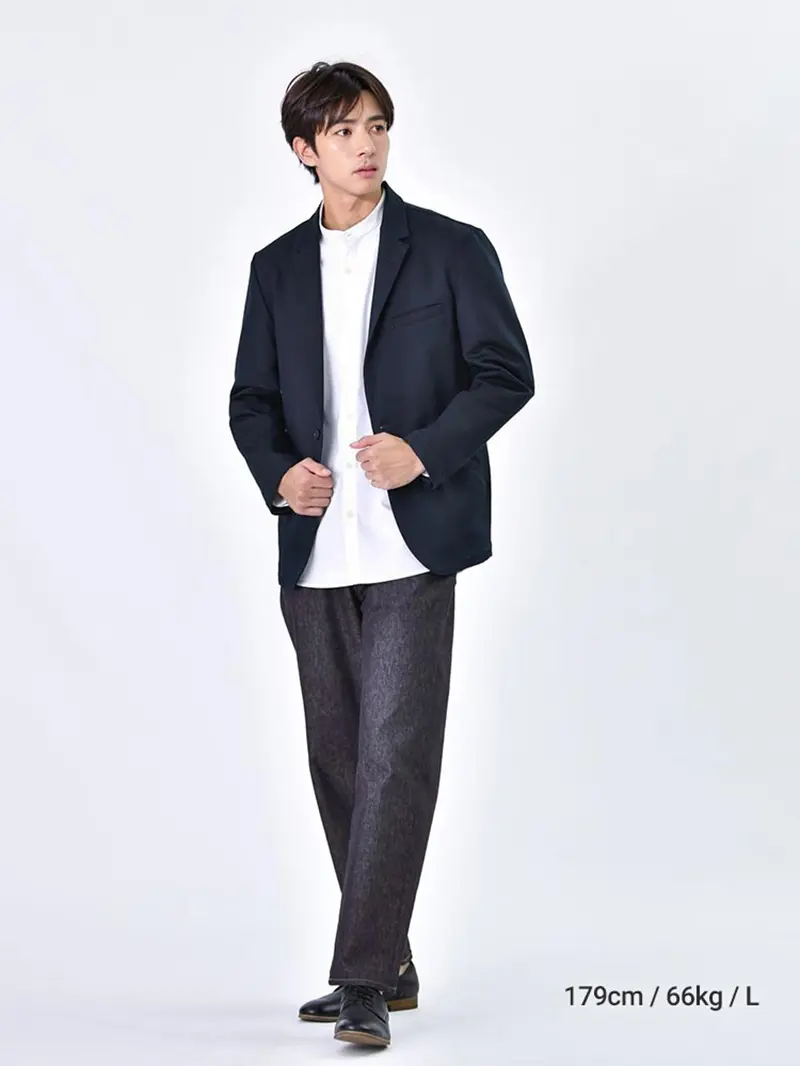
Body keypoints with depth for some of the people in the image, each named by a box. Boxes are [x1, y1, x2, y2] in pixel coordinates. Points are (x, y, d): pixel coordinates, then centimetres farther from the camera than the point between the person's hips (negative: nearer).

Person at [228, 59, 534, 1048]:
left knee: (394, 753, -12)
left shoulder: (451, 249, 3)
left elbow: (507, 372, -1)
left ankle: (364, 980, -10)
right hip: (314, 555, 5)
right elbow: (251, 399, 15)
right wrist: (279, 472, -5)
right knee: (338, 756, 9)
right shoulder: (277, 268, 14)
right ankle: (389, 965, 22)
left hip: (412, 540, -5)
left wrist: (424, 449, -15)